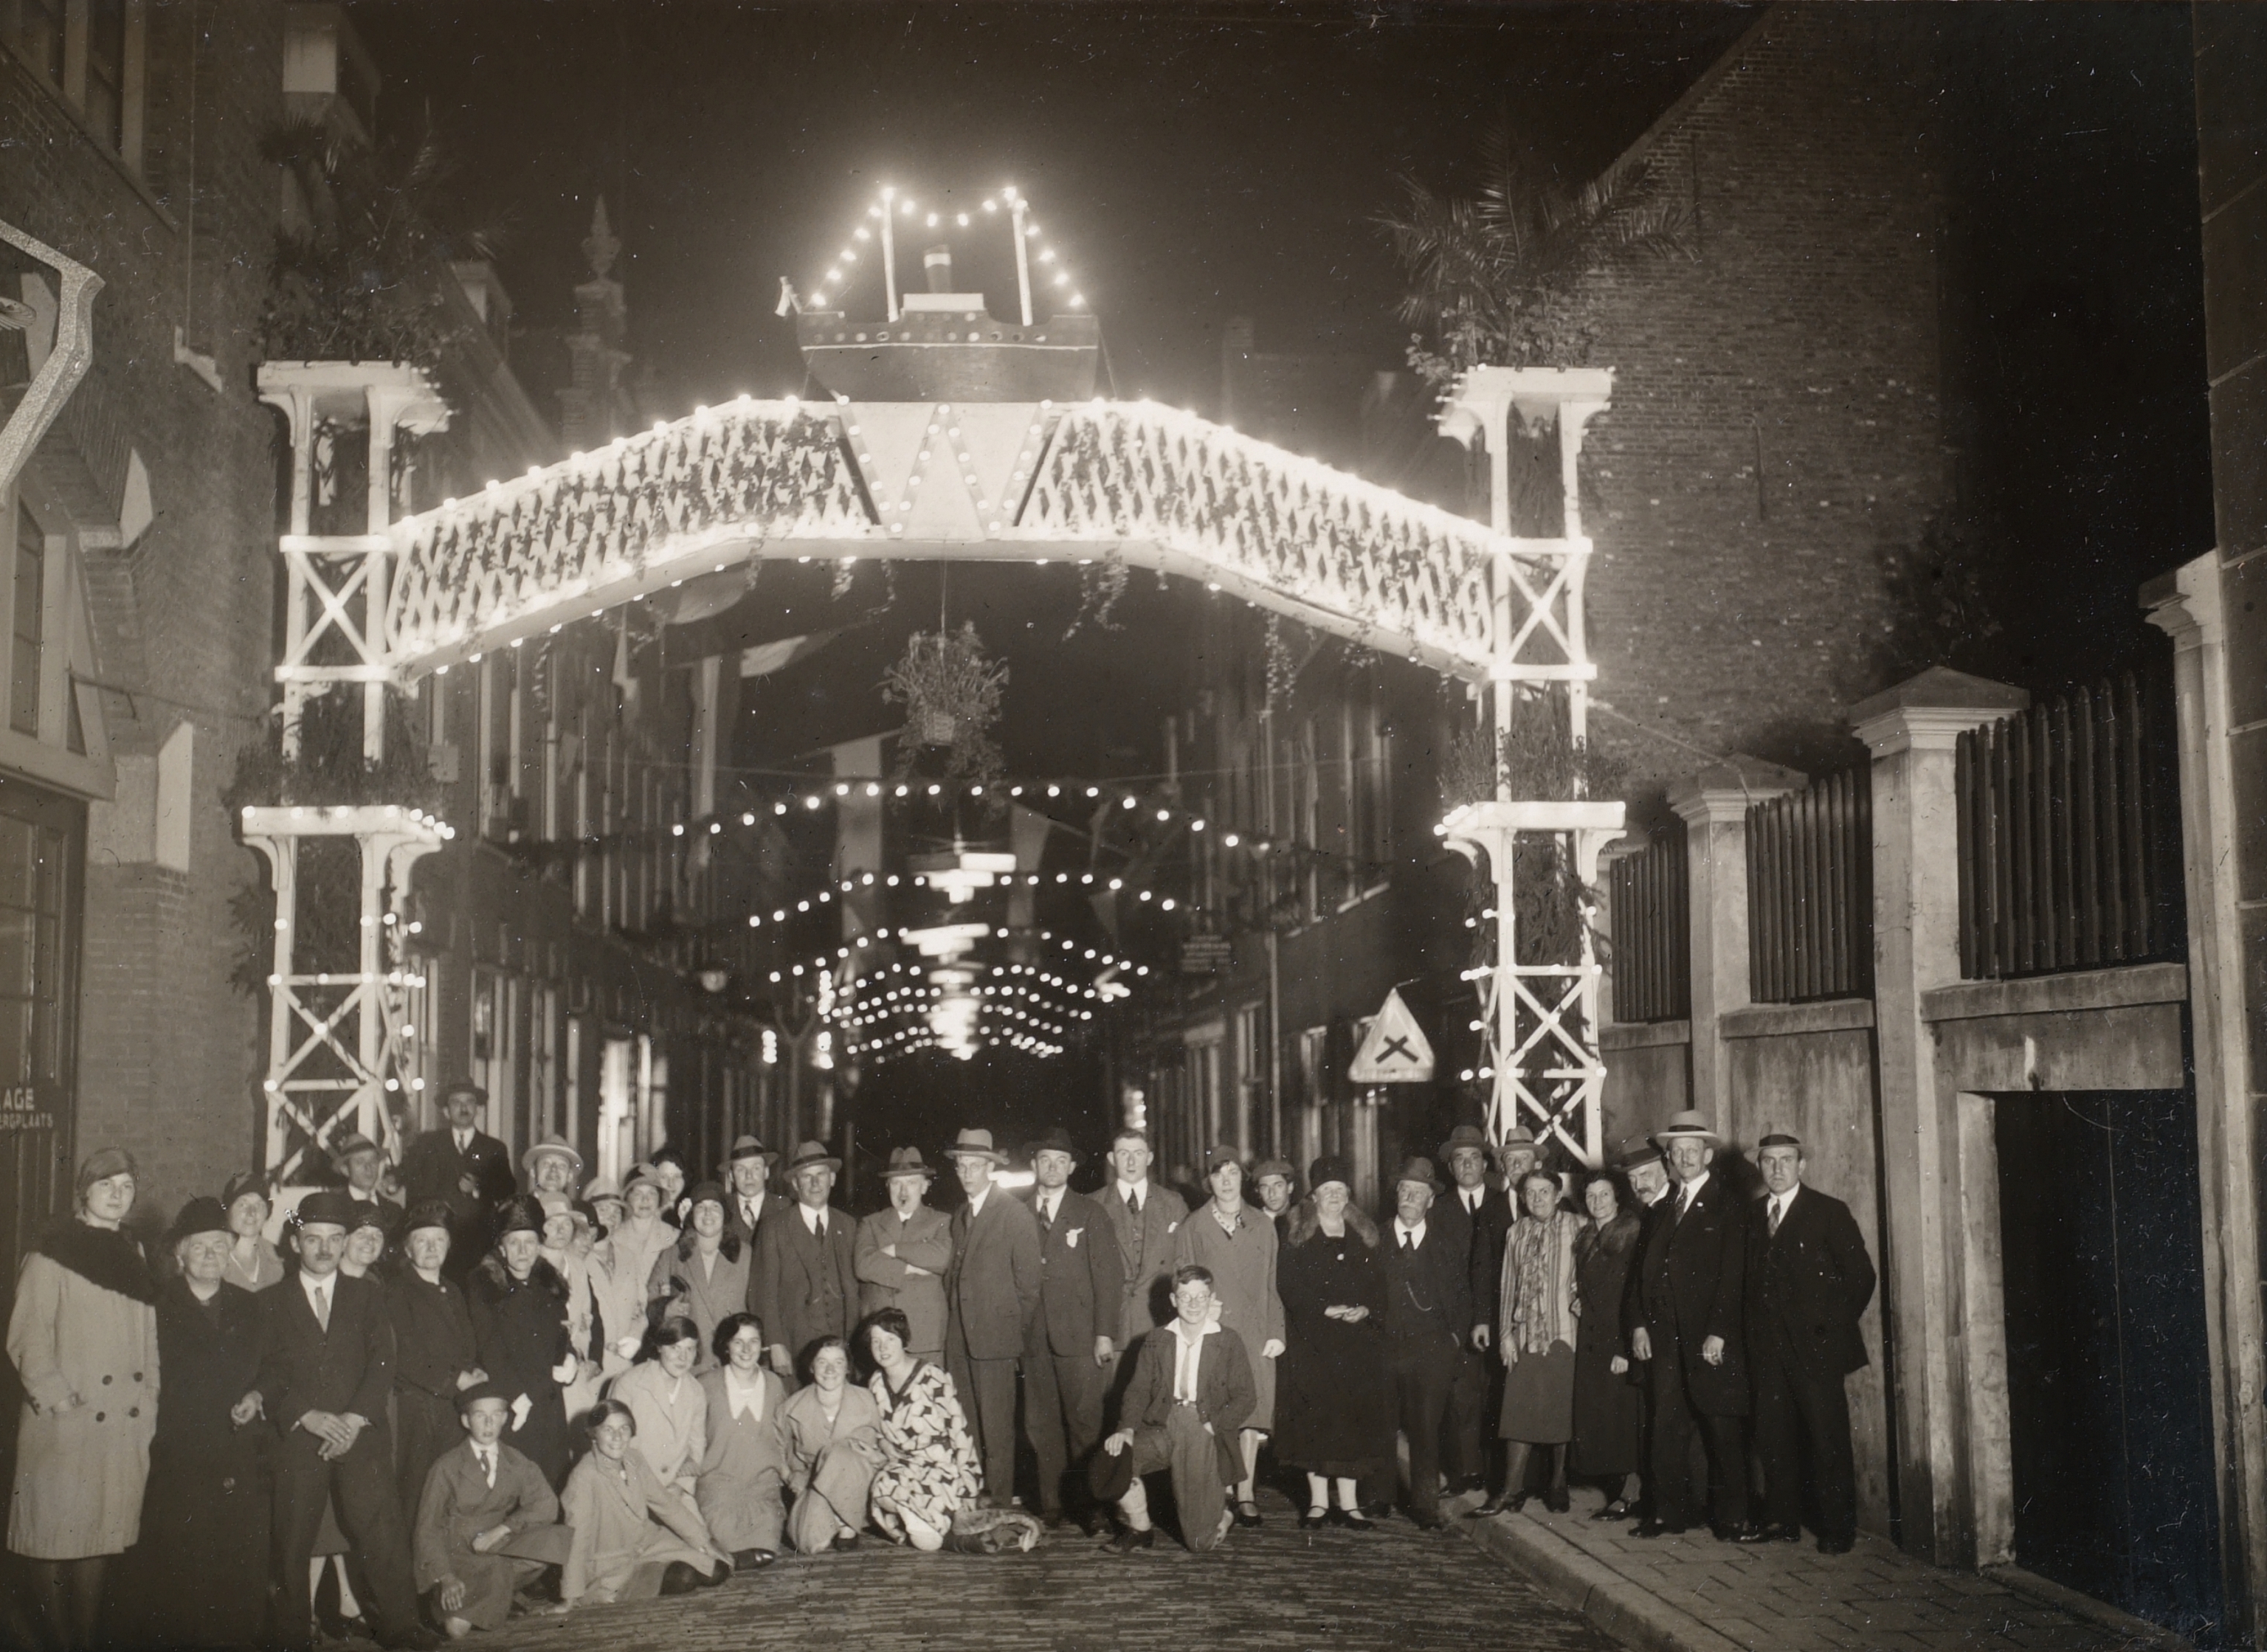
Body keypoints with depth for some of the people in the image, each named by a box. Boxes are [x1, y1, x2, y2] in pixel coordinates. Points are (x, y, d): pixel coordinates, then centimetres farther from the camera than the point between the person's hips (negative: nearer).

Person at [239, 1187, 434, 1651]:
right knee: (293, 1540, -3)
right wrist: (306, 1416, -11)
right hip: (296, 1439, 0)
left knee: (383, 1534, -9)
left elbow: (382, 1364, 5)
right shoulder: (271, 1302, 12)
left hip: (361, 1435, 0)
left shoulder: (368, 1295, 15)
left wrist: (354, 1419, -9)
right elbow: (267, 1372, 3)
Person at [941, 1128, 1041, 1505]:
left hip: (995, 1336, -6)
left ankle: (999, 1501, 0)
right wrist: (950, 1329, 7)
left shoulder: (1015, 1214, -2)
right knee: (965, 1427, 4)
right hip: (959, 1339, 6)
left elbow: (1028, 1282, -3)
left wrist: (1019, 1335, -5)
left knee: (996, 1428, -6)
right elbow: (954, 1276, 17)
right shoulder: (958, 1217, 18)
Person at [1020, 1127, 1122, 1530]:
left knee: (1084, 1423, -4)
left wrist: (1105, 1333, -6)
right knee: (1041, 1425, 2)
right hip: (1033, 1335, 2)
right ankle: (1050, 1507, 9)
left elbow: (1109, 1276, 2)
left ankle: (1088, 1505, 3)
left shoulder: (1090, 1214, 7)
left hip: (1080, 1336, -2)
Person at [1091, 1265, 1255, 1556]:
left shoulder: (1228, 1343, 5)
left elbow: (1245, 1396, 1)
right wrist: (1127, 1428, -12)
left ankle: (1223, 1512, 31)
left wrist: (1213, 1425, -12)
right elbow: (1138, 1390, 6)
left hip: (1206, 1433, -3)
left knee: (1201, 1541, -9)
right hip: (1161, 1427, 3)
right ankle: (1139, 1529, 2)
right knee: (1112, 1462, -26)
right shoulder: (1157, 1343, 12)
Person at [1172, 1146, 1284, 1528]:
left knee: (1251, 1412, 0)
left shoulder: (1262, 1228, 13)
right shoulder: (1193, 1227, 8)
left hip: (1254, 1335, 2)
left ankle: (1246, 1496, 7)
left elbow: (1271, 1285, 13)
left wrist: (1276, 1332, 5)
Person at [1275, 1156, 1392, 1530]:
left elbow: (1379, 1287, 10)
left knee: (1355, 1421, 1)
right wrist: (1325, 1310, -16)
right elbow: (1289, 1287, -5)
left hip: (1359, 1342, 3)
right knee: (1315, 1420, -4)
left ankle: (1349, 1503, 7)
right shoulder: (1298, 1239, 3)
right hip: (1312, 1342, -2)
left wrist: (1366, 1310, -9)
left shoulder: (1364, 1239, 12)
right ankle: (1318, 1502, 3)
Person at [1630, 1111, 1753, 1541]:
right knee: (1668, 1428, 6)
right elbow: (1645, 1270, 15)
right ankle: (1670, 1512, 14)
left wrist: (1718, 1332, -14)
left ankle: (1733, 1518, 6)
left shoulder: (1727, 1205, -1)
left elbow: (1733, 1274, -8)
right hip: (1665, 1337, 5)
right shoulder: (1663, 1208, 16)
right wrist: (1640, 1324, 4)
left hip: (1710, 1338, -5)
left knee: (1723, 1430, 0)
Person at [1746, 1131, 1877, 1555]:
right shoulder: (1753, 1217, 13)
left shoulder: (1830, 1212, -2)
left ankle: (1838, 1530, 5)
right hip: (1768, 1348, 5)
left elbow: (1861, 1275, -2)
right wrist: (1754, 1334, 6)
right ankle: (1782, 1521, 16)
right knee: (1773, 1438, 6)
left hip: (1815, 1345, -4)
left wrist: (1836, 1325, 0)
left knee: (1829, 1439, -2)